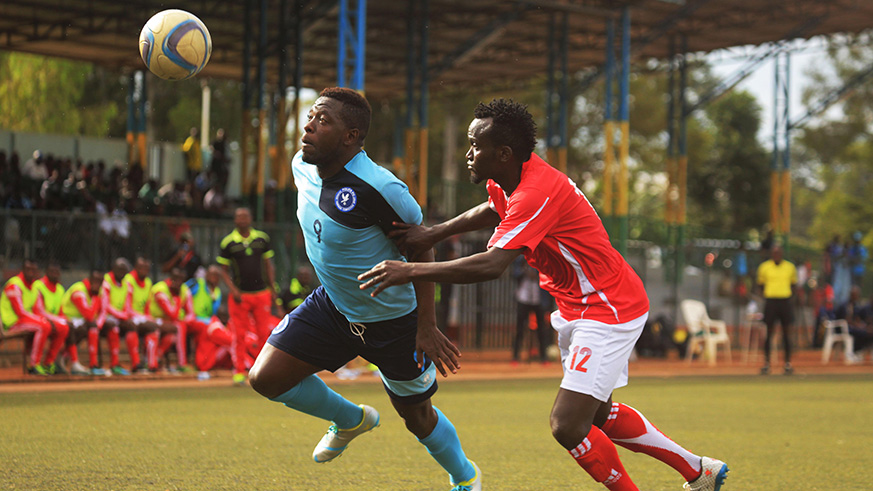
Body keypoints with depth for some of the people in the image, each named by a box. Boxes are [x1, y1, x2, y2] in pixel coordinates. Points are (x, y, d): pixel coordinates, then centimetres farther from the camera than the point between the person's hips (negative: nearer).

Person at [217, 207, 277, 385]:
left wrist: (273, 290, 8)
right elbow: (224, 270, 4)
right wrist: (233, 290, -9)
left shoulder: (262, 238, 7)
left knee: (265, 333, 2)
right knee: (239, 335, -2)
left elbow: (268, 265, 13)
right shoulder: (228, 242, 0)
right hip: (240, 295, -2)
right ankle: (239, 372, 4)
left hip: (261, 293, 2)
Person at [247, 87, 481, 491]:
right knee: (266, 378, -4)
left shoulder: (379, 188, -31)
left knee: (417, 416, 10)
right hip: (332, 306, 6)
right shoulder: (302, 167, -8)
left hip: (393, 318, -6)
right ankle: (350, 420, 24)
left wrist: (427, 327, -20)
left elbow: (420, 248, -20)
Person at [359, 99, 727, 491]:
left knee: (568, 427, -18)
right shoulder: (509, 181, 1)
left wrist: (411, 271, -36)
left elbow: (492, 265, -39)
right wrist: (432, 234, 13)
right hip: (579, 308, 11)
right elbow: (493, 210, 26)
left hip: (608, 311, -11)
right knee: (597, 415, 22)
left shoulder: (537, 194, -29)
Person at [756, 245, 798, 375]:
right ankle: (766, 363, 7)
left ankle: (788, 363, 8)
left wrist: (790, 295, 2)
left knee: (786, 333, 2)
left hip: (785, 300, 1)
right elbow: (760, 284, 12)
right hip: (770, 300, -1)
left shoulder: (790, 267, 6)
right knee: (769, 332, 0)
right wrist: (764, 295, -2)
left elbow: (793, 284, 17)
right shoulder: (764, 267, 3)